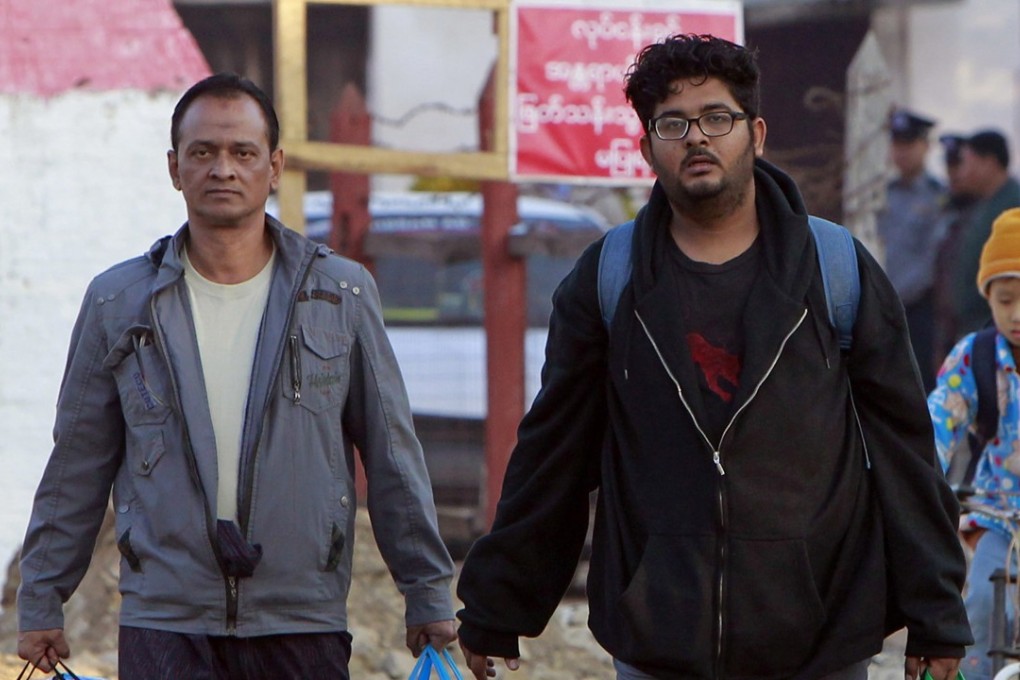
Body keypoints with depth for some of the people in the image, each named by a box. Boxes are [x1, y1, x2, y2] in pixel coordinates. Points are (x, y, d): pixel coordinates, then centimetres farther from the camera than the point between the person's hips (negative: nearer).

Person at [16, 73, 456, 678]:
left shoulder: (342, 294, 6)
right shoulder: (119, 303, 7)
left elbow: (392, 455, 10)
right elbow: (78, 467, 13)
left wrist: (429, 595, 10)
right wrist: (41, 604, 13)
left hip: (303, 625, 0)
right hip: (165, 623, 0)